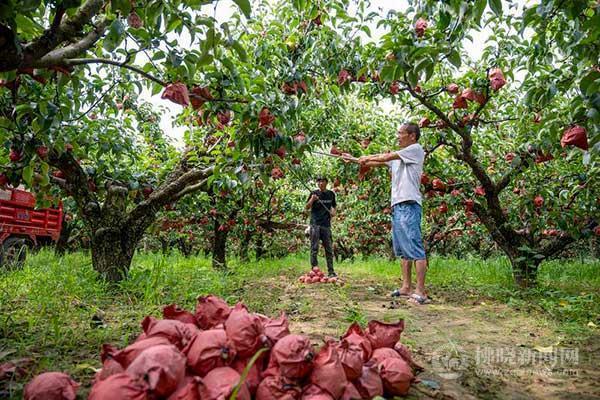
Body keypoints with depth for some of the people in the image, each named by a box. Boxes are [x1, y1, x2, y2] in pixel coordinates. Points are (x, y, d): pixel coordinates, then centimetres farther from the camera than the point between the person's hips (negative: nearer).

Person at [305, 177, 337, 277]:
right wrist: (312, 199, -21)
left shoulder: (331, 194, 11)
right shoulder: (314, 193, 1)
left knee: (329, 249, 6)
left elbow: (334, 206, 24)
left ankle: (331, 271, 13)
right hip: (315, 224, -3)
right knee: (314, 248, -2)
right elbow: (307, 207, -3)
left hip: (326, 224, 3)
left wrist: (333, 211, 2)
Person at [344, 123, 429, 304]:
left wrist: (367, 158, 7)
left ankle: (420, 291, -11)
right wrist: (356, 160, 17)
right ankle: (406, 287, 16)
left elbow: (386, 157, -5)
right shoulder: (398, 156, 23)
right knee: (402, 249, 10)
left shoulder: (416, 149, -1)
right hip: (397, 205, 9)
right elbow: (379, 162, 23)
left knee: (415, 247, -11)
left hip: (409, 205, -9)